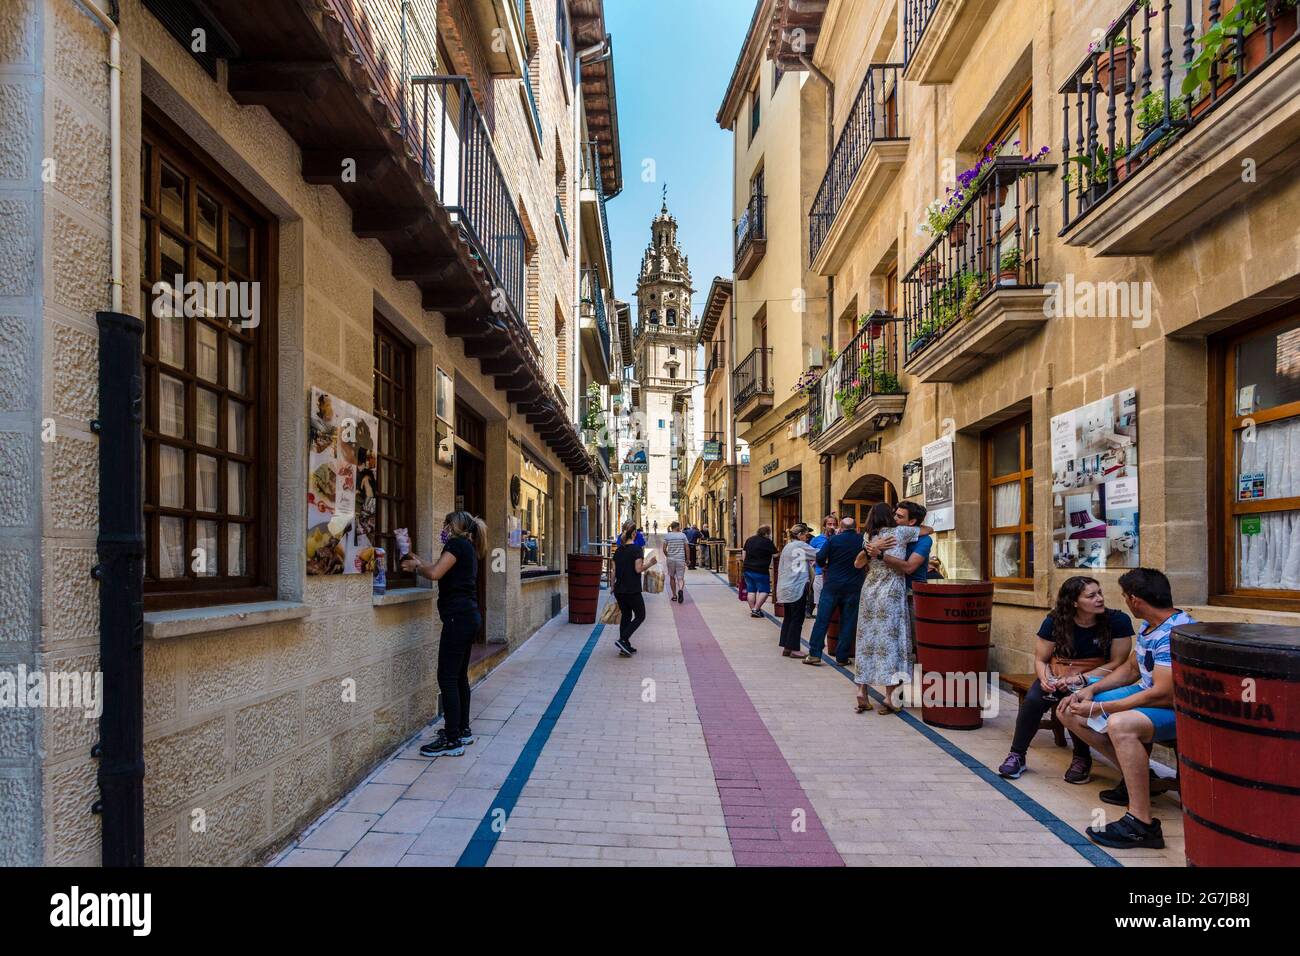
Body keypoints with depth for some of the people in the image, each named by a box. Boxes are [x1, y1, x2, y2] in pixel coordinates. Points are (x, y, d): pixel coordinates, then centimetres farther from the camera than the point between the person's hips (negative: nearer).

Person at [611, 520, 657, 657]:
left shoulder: (618, 550, 8)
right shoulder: (637, 549, -11)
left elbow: (614, 571, 11)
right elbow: (638, 569, -16)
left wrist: (613, 586, 21)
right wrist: (650, 563, -3)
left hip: (619, 590, 6)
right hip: (632, 590, -6)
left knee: (625, 616, 16)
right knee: (640, 616, 7)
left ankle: (625, 647, 15)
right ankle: (622, 640, -8)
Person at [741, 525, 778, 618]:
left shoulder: (750, 540, 10)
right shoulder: (767, 542, -11)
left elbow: (744, 553, 16)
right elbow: (775, 554, -5)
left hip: (748, 569, 7)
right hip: (761, 571, -6)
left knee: (751, 590, 12)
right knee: (764, 591, 3)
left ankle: (752, 610, 14)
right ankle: (756, 609, -4)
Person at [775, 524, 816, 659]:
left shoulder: (787, 547, 16)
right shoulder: (800, 545, -10)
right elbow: (818, 554, -13)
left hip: (785, 587, 9)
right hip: (796, 588, -9)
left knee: (788, 617, 12)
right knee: (797, 618, -2)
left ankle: (786, 647, 15)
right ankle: (794, 648, 1)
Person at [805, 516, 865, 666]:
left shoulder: (833, 539, -4)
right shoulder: (862, 541, 0)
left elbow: (820, 557, -9)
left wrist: (824, 567, 10)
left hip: (832, 585, -1)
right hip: (854, 587, 1)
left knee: (822, 620, 4)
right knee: (848, 623, 7)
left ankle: (814, 654, 3)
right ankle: (842, 658, 9)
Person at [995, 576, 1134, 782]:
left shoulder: (1117, 621, -11)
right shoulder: (1055, 621, -7)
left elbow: (1117, 663, -10)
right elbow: (1040, 659, 1)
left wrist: (1080, 678, -22)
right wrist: (1045, 678, -22)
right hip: (1058, 675, 2)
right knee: (1033, 699, -26)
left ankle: (1082, 759, -6)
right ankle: (1017, 755, -7)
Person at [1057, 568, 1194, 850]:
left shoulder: (1175, 633, -25)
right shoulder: (1149, 626, 7)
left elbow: (1164, 695, -30)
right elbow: (1131, 668, 19)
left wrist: (1100, 708, -24)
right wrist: (1090, 690, 4)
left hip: (1177, 708, -10)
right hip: (1146, 695, 10)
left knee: (1120, 724, -40)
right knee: (1071, 712, 6)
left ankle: (1142, 824, -32)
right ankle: (1135, 777, 11)